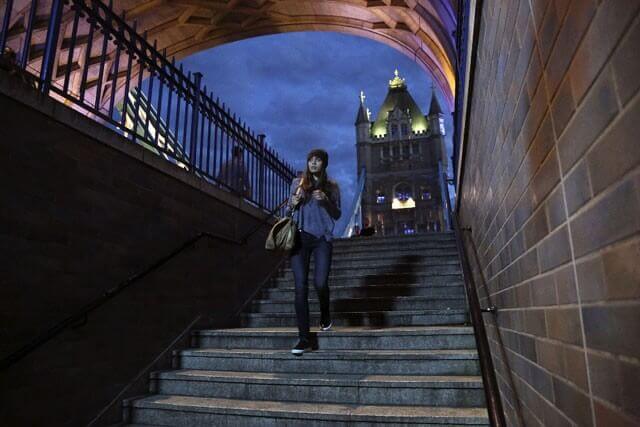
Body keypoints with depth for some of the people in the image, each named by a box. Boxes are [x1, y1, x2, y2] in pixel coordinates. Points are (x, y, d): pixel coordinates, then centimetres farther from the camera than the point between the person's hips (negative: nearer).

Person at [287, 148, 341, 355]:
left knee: (320, 283, -14)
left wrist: (326, 200, -10)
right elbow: (288, 211, 18)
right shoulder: (297, 183, 13)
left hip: (322, 239, -1)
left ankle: (325, 315, 21)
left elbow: (337, 215, 7)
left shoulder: (331, 186, 11)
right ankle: (304, 339, 0)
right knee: (300, 287, -6)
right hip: (300, 238, 1)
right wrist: (293, 203, -5)